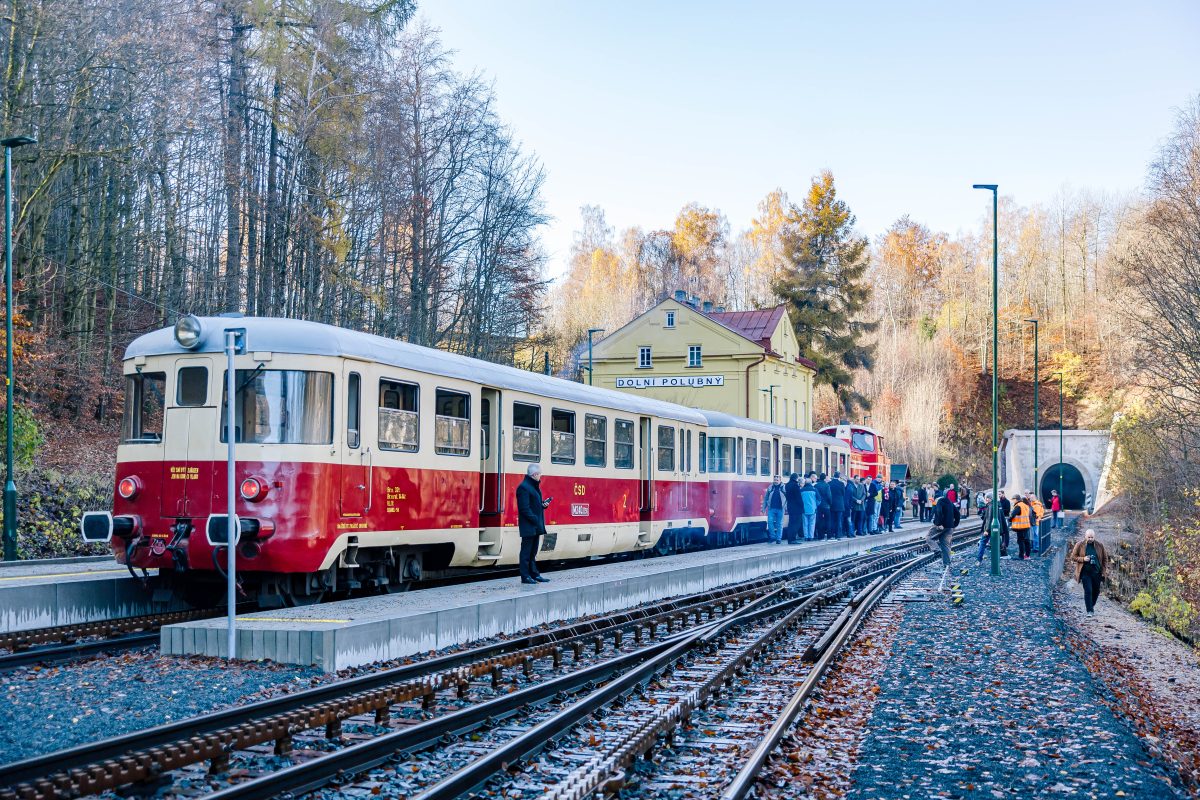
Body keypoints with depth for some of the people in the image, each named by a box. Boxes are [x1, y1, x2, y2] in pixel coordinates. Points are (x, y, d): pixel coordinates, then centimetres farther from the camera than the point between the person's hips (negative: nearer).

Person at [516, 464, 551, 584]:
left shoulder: (534, 486, 15)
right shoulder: (524, 487, -15)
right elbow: (525, 508, -19)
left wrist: (543, 504, 5)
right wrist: (535, 520, -20)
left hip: (536, 526, 10)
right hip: (528, 526, -10)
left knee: (533, 552, 14)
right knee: (526, 551, -3)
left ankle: (534, 574, 19)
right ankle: (525, 577, 0)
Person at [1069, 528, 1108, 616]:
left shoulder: (1099, 546, 5)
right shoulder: (1079, 545, -1)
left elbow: (1105, 558, 13)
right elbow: (1073, 557, 2)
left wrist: (1103, 570, 4)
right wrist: (1083, 559, -14)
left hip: (1096, 572, 3)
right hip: (1085, 572, -3)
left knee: (1096, 591, 11)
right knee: (1088, 591, -11)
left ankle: (1091, 606, 35)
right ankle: (1090, 611, -9)